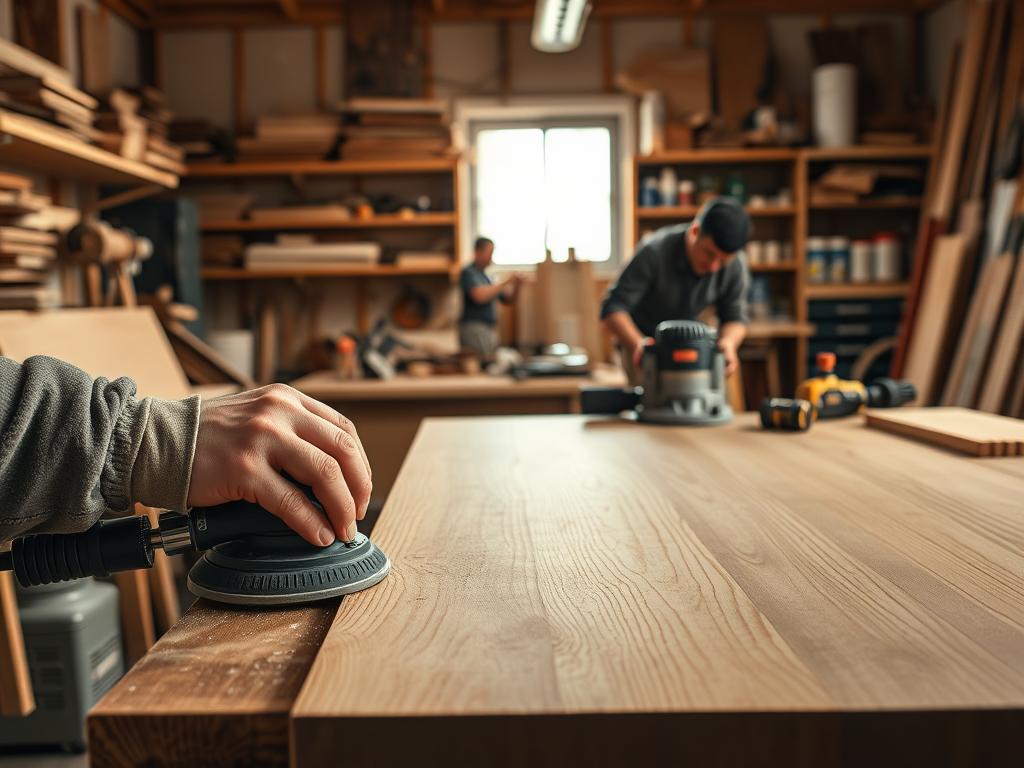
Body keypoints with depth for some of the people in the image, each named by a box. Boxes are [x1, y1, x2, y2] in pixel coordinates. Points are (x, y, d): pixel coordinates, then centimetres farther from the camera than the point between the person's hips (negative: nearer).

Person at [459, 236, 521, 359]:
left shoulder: (485, 276, 20)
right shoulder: (468, 272, -7)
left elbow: (506, 298, 22)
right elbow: (480, 296, -24)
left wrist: (516, 285, 3)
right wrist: (504, 282, -17)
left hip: (490, 330, 9)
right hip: (474, 328, -9)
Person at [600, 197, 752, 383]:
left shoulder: (736, 266, -19)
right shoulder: (654, 252, -29)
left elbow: (736, 316, -7)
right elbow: (614, 307, -27)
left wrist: (729, 342, -30)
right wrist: (638, 344, -44)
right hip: (642, 341, -4)